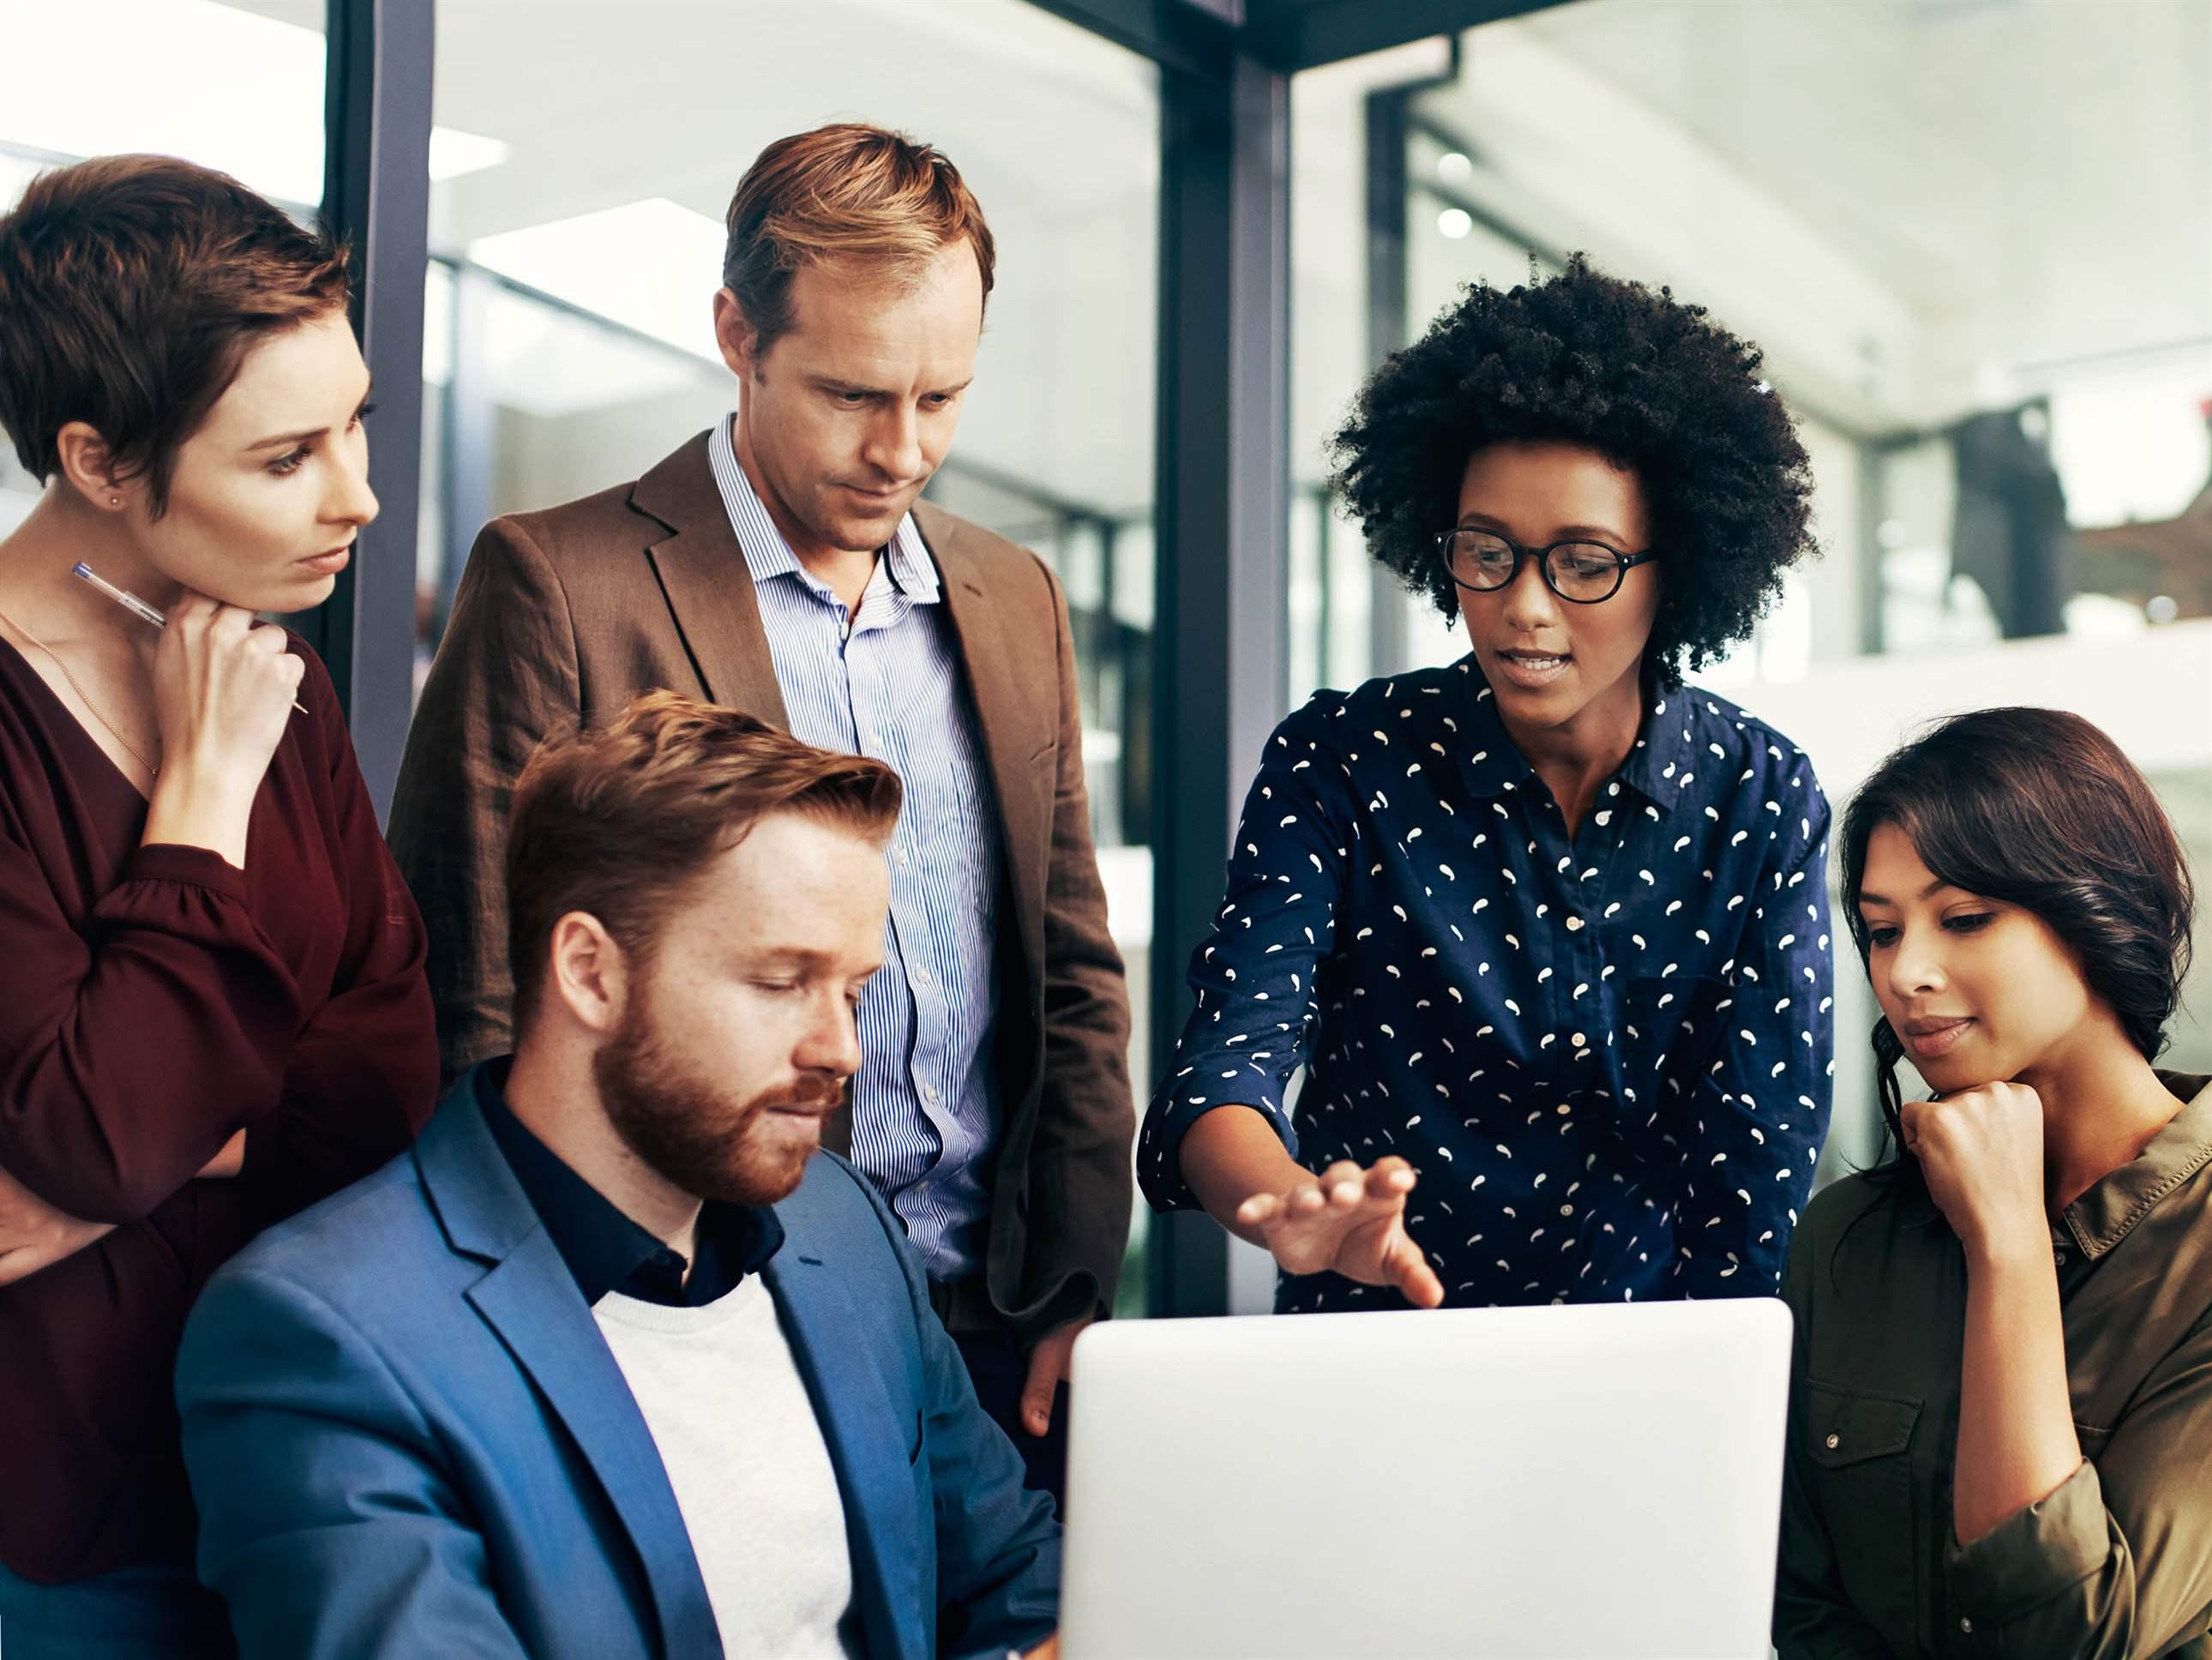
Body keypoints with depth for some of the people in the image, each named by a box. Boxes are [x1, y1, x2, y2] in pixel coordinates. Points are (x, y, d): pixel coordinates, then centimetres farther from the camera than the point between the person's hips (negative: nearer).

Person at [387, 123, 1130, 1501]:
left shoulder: (1018, 598, 11)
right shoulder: (557, 583, -6)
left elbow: (1076, 978, 14)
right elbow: (474, 1017, -7)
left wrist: (1075, 1297, 6)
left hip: (994, 1337, 5)